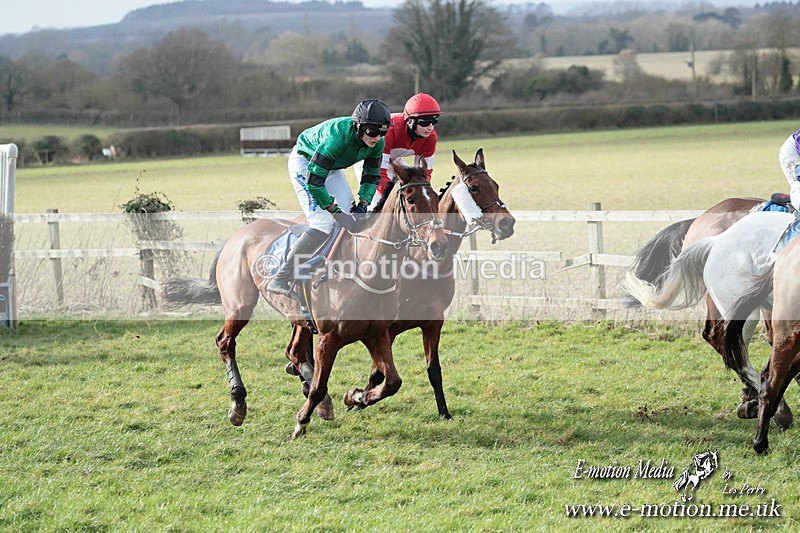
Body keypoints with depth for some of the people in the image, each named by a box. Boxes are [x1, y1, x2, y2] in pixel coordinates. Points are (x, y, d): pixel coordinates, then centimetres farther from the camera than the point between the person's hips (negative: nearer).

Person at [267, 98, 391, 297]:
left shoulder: (377, 144, -17)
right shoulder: (339, 136, -39)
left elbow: (372, 176, 0)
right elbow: (314, 180, -36)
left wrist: (363, 204, -16)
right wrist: (336, 212, -32)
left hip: (332, 167, 8)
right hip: (305, 163, -8)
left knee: (353, 217, -4)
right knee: (323, 223, -20)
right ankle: (280, 279, -19)